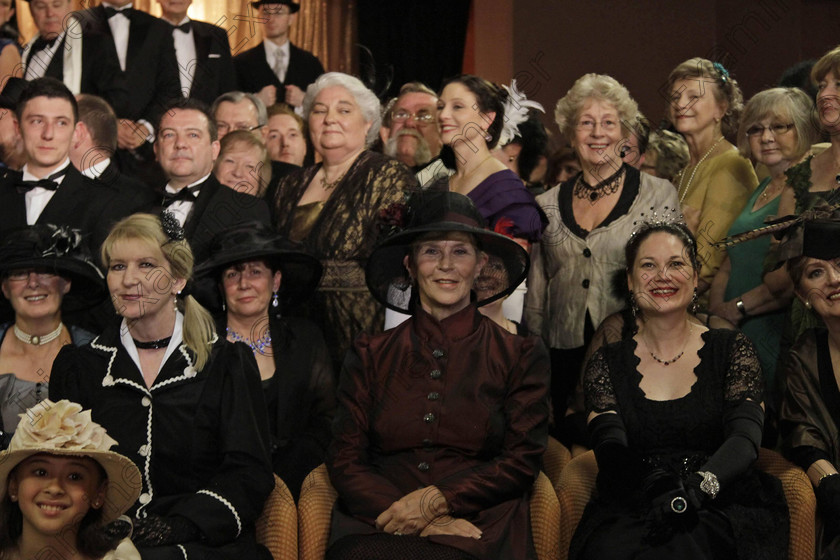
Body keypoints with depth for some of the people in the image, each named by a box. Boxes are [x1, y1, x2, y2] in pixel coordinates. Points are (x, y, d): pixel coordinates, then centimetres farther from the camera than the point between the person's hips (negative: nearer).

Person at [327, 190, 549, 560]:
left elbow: (521, 462, 5)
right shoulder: (370, 356, 15)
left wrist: (436, 501, -11)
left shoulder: (520, 356, 12)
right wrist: (416, 520, -11)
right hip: (377, 526, 2)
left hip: (478, 527, -1)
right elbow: (344, 461, 7)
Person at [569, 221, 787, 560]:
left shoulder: (731, 350, 9)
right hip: (631, 513, 2)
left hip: (721, 509, -1)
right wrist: (658, 491, -26)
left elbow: (746, 437, -6)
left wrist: (701, 486, -29)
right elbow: (610, 448, -3)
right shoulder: (607, 364, 12)